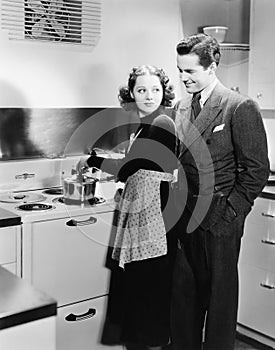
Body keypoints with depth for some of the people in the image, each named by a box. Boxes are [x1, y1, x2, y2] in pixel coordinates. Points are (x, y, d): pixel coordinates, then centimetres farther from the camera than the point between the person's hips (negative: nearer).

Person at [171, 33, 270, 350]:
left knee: (220, 295, 9)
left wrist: (230, 211, -12)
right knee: (184, 292, 15)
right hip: (184, 217, 6)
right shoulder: (180, 108, 11)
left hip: (219, 220, -5)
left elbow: (257, 169, -10)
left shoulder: (241, 108, -9)